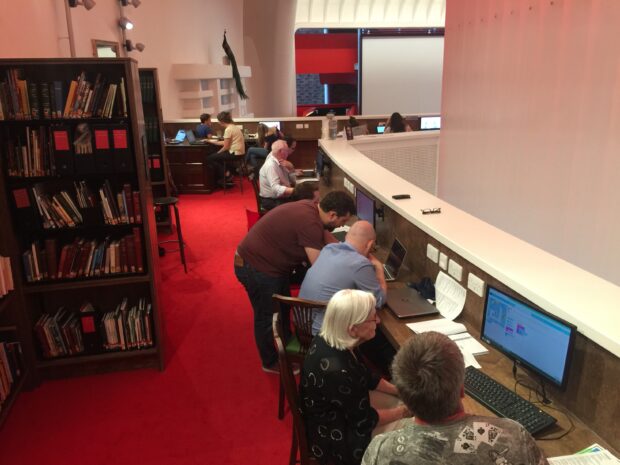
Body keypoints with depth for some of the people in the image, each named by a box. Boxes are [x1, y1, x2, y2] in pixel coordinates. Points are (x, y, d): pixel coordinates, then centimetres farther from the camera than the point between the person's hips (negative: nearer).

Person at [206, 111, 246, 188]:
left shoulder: (228, 129, -17)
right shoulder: (233, 127, 13)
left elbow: (226, 147, -15)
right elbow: (226, 142, 16)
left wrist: (217, 153, 3)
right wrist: (212, 141, 21)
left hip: (235, 153, -10)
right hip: (238, 152, 10)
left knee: (209, 159, -3)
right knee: (216, 156, 25)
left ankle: (226, 176, 3)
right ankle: (227, 174, 18)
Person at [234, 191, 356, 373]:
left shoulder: (311, 208, -2)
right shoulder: (309, 223, -30)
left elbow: (327, 239, 12)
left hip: (270, 263, 10)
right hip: (256, 268, -10)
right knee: (268, 317, 10)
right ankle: (272, 362, 31)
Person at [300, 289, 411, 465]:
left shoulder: (332, 340, -12)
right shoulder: (337, 371, -37)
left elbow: (366, 377, 6)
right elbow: (365, 419, -21)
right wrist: (404, 411, -8)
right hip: (333, 437, -8)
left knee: (399, 402, 10)